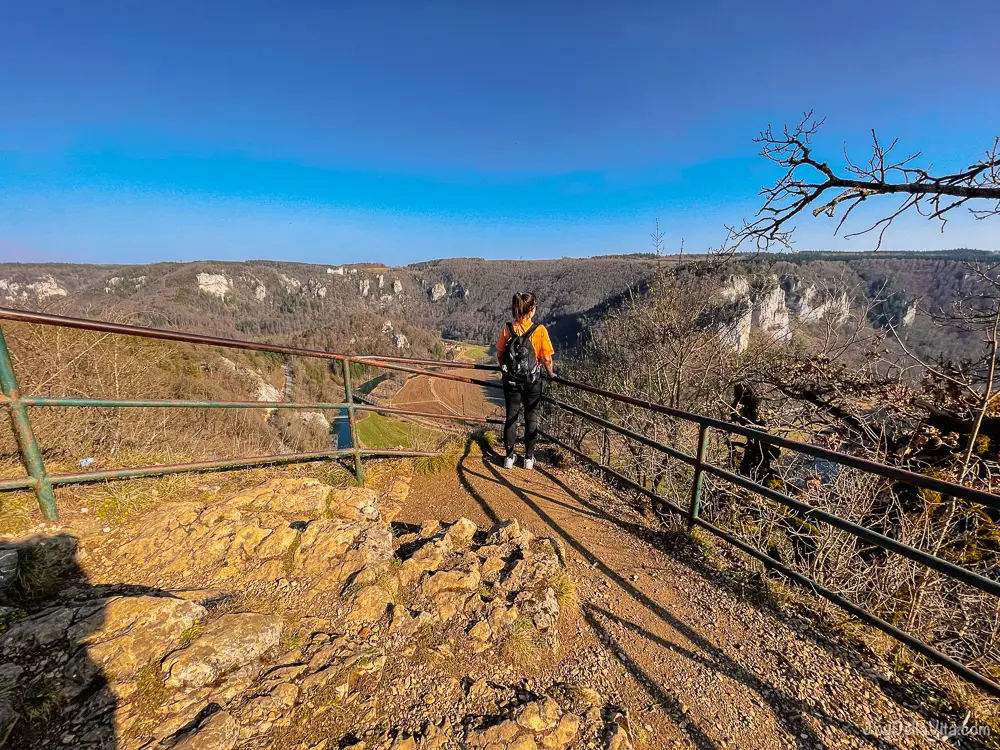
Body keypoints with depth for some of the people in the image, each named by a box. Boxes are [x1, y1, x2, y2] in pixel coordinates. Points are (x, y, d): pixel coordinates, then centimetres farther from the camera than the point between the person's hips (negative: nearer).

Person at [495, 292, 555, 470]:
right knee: (531, 418, 12)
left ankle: (509, 457, 21)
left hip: (511, 380, 2)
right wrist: (550, 374, 8)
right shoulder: (539, 330, -12)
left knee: (511, 417, 13)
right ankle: (529, 458, 20)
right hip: (532, 381, -2)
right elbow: (547, 358, -10)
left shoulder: (507, 328, -5)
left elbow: (500, 355, 2)